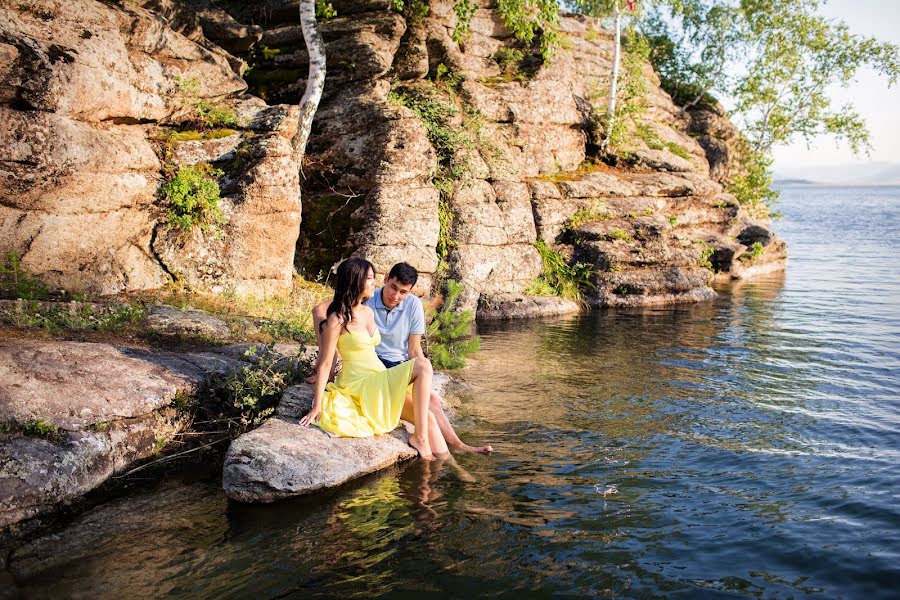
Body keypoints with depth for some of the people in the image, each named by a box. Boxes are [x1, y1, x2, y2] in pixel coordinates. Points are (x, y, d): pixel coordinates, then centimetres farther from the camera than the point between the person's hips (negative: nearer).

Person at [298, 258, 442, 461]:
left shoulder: (369, 312, 12)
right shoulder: (338, 319, -10)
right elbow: (325, 363, -11)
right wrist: (317, 407, -12)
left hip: (380, 382, 7)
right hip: (360, 385, -7)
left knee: (427, 416, -10)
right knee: (422, 365, -22)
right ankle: (419, 437, -16)